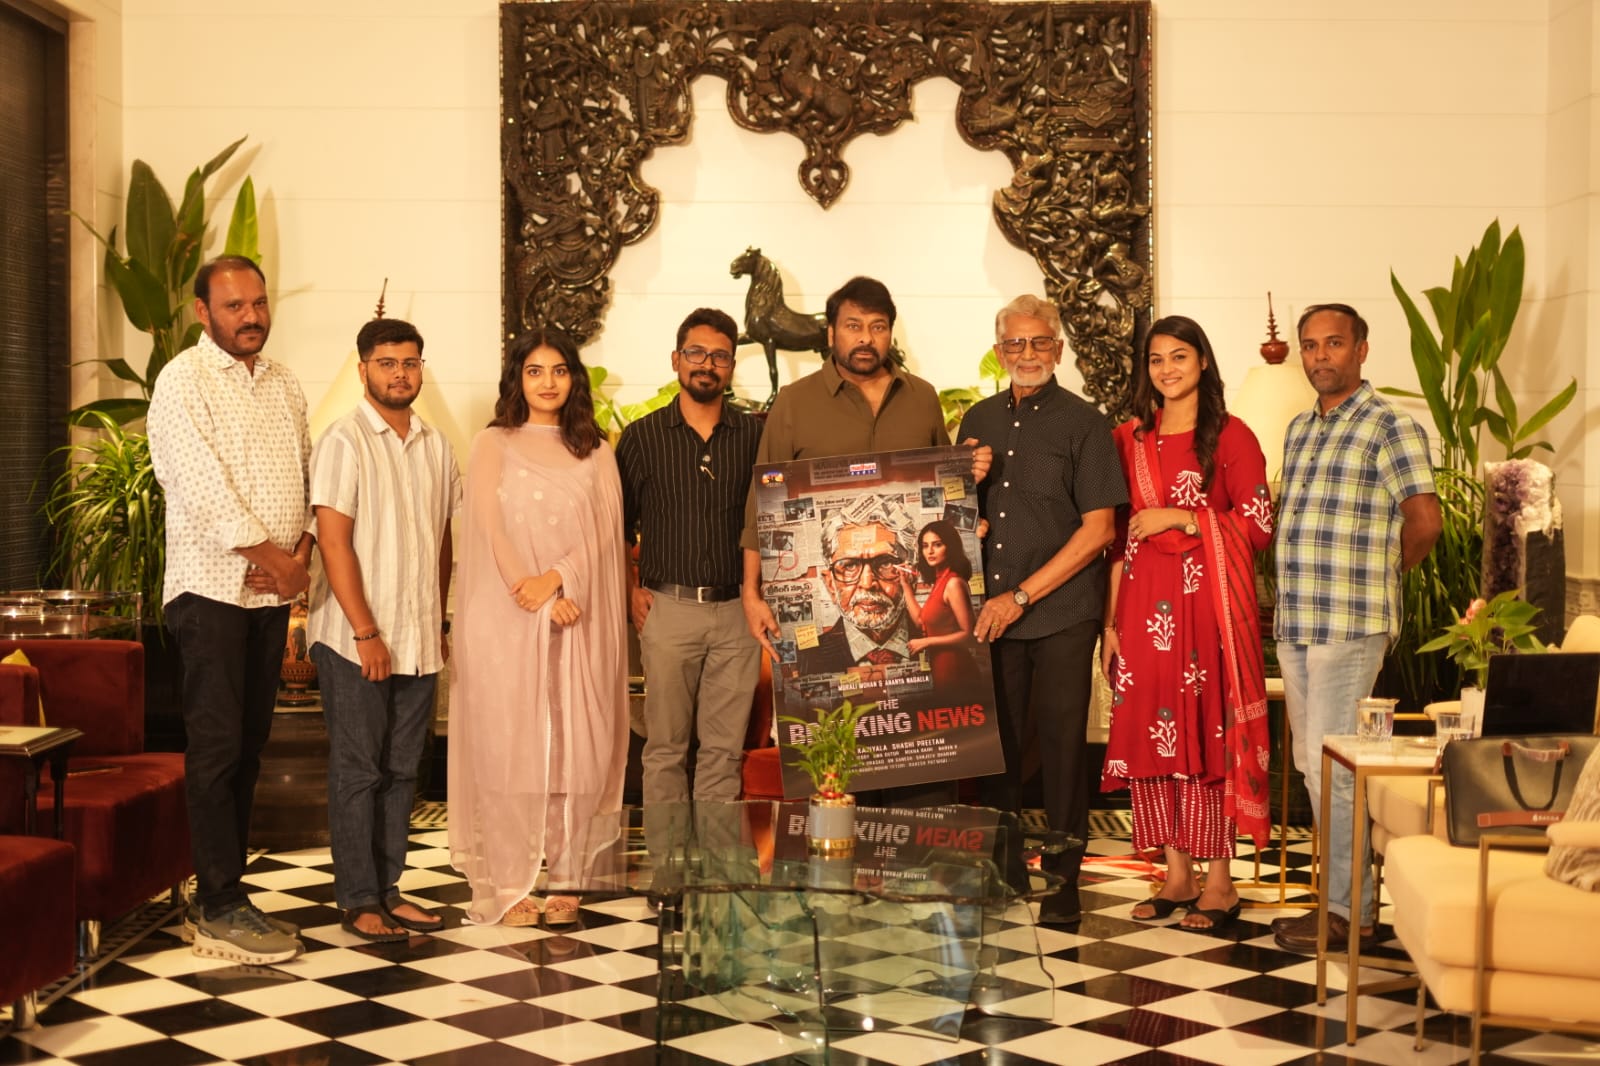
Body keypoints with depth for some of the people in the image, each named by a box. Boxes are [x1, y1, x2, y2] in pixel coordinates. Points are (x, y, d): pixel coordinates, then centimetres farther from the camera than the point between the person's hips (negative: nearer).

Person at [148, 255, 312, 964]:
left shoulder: (282, 384, 17)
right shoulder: (184, 381, -5)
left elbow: (307, 472, 15)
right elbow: (203, 487, -14)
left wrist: (303, 549, -2)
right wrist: (272, 556, -13)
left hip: (274, 589, 7)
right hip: (212, 586, -7)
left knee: (248, 746, 8)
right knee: (217, 745, -8)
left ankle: (221, 895, 14)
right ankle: (219, 912, -4)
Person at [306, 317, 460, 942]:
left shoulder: (435, 446, 11)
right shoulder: (345, 442, -8)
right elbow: (333, 540, -13)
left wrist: (440, 622, 12)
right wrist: (366, 632, -16)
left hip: (420, 641, 6)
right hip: (356, 639, -6)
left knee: (401, 769, 11)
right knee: (357, 771, 1)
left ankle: (387, 888, 20)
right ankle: (358, 900, 9)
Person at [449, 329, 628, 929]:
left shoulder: (596, 453, 14)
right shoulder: (492, 445, 9)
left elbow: (606, 531, 3)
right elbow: (491, 526, -2)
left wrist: (556, 578, -13)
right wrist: (535, 595, -13)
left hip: (580, 619, 2)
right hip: (509, 618, -2)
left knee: (577, 747, 0)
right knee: (508, 745, -4)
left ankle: (567, 879, 7)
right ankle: (505, 887, 0)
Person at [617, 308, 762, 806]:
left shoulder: (755, 436, 7)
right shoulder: (641, 437, 4)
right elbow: (616, 525, 8)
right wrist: (630, 592, -1)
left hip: (736, 612, 1)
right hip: (668, 609, -1)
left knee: (725, 748, 6)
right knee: (666, 746, 4)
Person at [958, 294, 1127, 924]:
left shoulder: (1083, 423, 0)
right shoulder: (979, 421, 15)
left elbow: (1098, 529, -6)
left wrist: (1021, 596, -10)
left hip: (1062, 615, -4)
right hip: (990, 613, 4)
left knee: (1062, 745, 0)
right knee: (994, 743, 5)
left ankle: (1063, 882, 10)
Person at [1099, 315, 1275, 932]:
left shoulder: (1230, 436, 1)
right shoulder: (1131, 440, 13)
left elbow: (1259, 526, -5)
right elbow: (1118, 537, 12)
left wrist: (1179, 518, -11)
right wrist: (1110, 621, 8)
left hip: (1208, 604, -4)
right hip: (1144, 608, 4)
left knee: (1207, 735, -4)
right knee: (1151, 736, 4)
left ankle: (1219, 881, 6)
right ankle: (1178, 876, 15)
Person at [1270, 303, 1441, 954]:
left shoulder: (1390, 427, -7)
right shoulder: (1300, 430, 16)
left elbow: (1424, 521, -11)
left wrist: (1369, 578, 1)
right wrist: (1290, 599, 14)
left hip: (1350, 627, -8)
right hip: (1295, 625, 8)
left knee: (1331, 768, -7)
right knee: (1311, 766, 12)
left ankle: (1349, 910, 3)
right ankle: (1342, 895, 22)